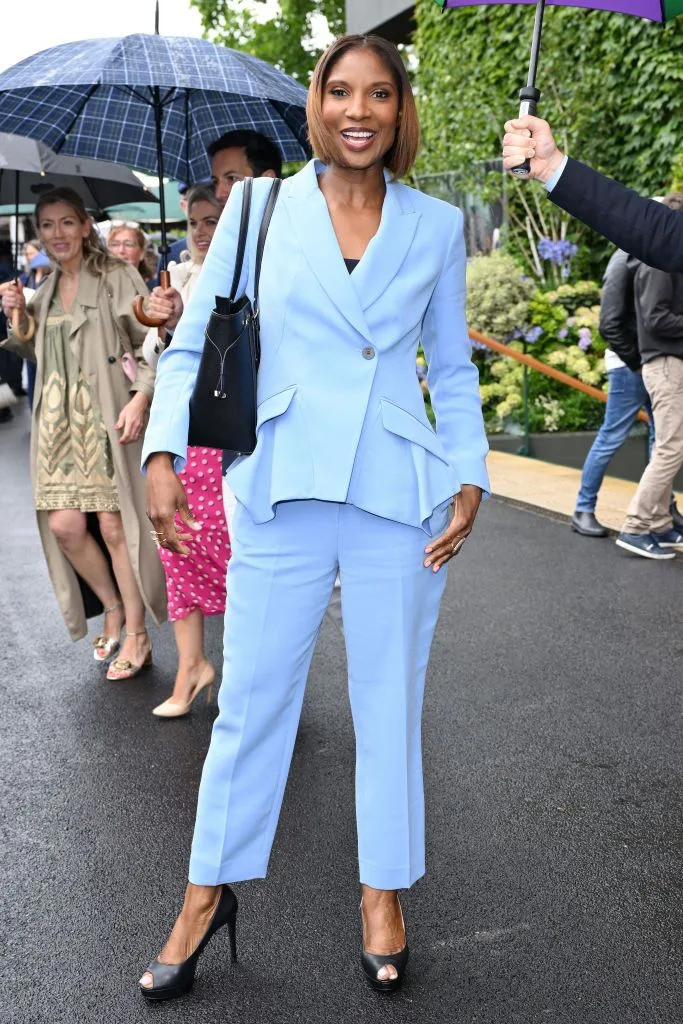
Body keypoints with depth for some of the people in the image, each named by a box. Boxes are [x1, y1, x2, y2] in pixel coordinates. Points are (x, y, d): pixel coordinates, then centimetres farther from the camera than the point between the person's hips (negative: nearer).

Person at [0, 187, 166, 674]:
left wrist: (140, 398, -20)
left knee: (114, 526, -4)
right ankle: (113, 607, 22)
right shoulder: (46, 290, 17)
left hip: (108, 418, -6)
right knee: (64, 525, -2)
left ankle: (136, 634, 10)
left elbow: (150, 342, -8)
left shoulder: (117, 277, -2)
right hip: (59, 422, 6)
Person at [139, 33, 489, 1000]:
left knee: (389, 705, 10)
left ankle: (385, 894, 30)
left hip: (398, 499, 1)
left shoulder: (436, 224, 8)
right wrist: (164, 450, -9)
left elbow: (453, 369, 13)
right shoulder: (259, 206, 5)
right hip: (283, 492, 0)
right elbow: (196, 340, 4)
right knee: (250, 703, 8)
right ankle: (209, 892, 29)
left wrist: (470, 476, 1)